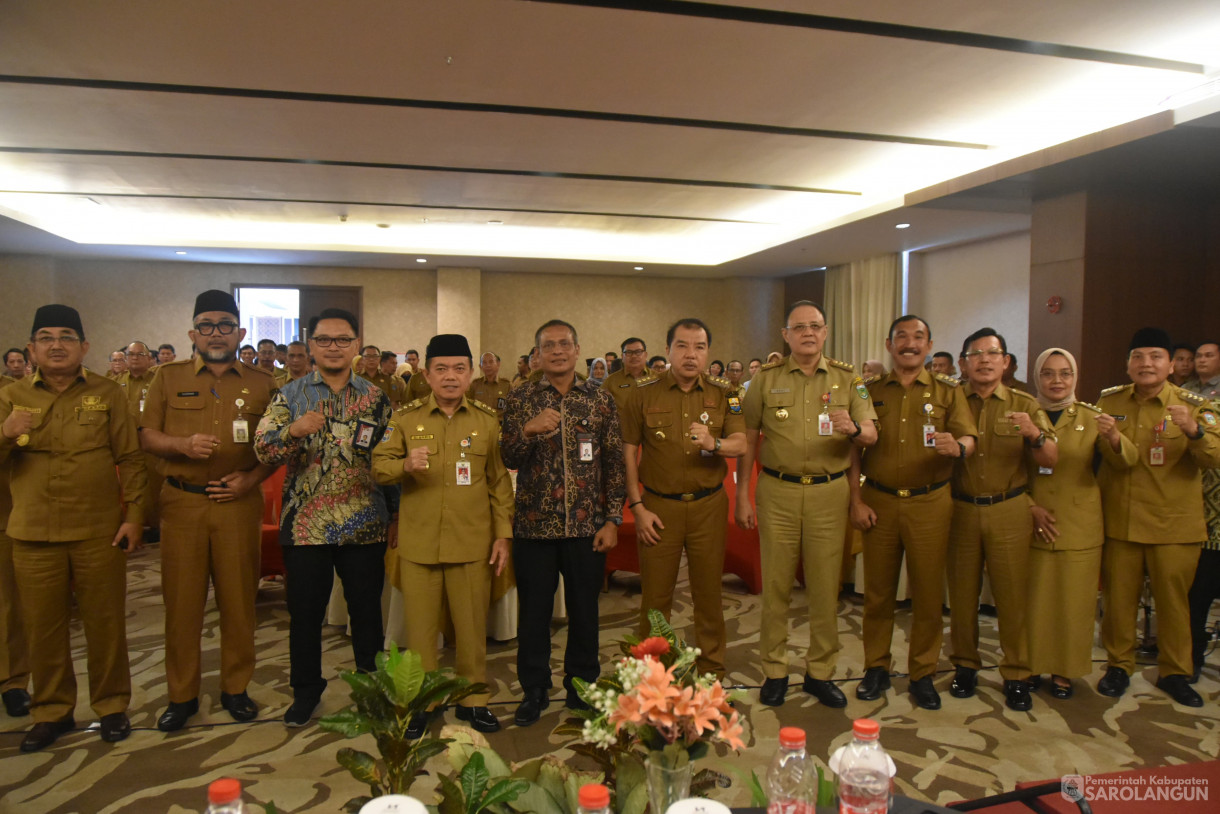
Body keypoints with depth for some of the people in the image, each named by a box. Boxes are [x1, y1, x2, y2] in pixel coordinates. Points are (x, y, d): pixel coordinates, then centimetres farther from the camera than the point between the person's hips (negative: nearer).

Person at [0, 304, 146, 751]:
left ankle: (111, 706, 24)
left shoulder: (107, 394, 2)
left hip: (99, 531, -2)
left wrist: (133, 515, -6)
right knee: (43, 626, 11)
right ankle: (51, 711, 29)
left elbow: (130, 458, 0)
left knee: (105, 622, 7)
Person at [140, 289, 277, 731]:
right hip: (181, 502, 1)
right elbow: (146, 436, 5)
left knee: (238, 599, 5)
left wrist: (251, 479, -9)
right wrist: (183, 444, -14)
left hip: (238, 503, 0)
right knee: (181, 600, 5)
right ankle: (182, 694, 20)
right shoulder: (169, 377, 8)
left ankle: (235, 688, 21)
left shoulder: (261, 384, 7)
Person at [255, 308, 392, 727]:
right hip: (306, 523, 0)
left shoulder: (375, 397, 6)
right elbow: (262, 449, -7)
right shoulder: (289, 395, 3)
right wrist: (293, 431, -25)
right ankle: (305, 690, 29)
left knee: (366, 608, 10)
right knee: (305, 611, 10)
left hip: (364, 523, 1)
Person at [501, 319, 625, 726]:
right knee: (534, 612, 10)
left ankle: (583, 685, 30)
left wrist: (612, 520, -1)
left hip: (587, 525, 1)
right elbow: (509, 460, -3)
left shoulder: (600, 400, 3)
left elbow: (615, 463, 3)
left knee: (584, 609, 11)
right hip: (534, 525, 0)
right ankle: (534, 689, 28)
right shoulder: (520, 398, 2)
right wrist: (529, 429, -22)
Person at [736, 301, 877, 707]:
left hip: (828, 493, 1)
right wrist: (742, 497, 1)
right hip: (777, 492, 0)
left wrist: (854, 429, -26)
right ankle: (774, 670, 21)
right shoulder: (766, 379, 3)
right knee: (775, 585, 6)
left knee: (826, 586, 7)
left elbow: (871, 435, -2)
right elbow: (748, 441, 5)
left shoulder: (847, 379, 4)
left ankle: (820, 672, 23)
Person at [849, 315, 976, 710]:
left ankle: (923, 673, 21)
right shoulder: (870, 391, 7)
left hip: (930, 503, 0)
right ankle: (876, 668, 22)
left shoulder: (947, 391, 6)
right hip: (878, 502, 1)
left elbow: (969, 438, -4)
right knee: (878, 590, 7)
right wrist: (856, 500, -5)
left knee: (928, 592, 5)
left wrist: (957, 447, -29)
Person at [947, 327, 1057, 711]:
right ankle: (965, 666, 21)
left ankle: (1016, 675, 15)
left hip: (1009, 511, 0)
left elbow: (1051, 460, -1)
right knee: (962, 593, 6)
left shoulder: (1025, 405, 6)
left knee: (1012, 593, 2)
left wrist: (1035, 434, -20)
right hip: (960, 510, 0)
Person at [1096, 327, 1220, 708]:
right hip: (1118, 519, 2)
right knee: (1118, 597, 8)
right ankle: (1118, 665, 24)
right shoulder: (1109, 401, 4)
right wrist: (1111, 442, -11)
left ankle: (1174, 672, 26)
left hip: (1174, 523, -1)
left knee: (1173, 599, 9)